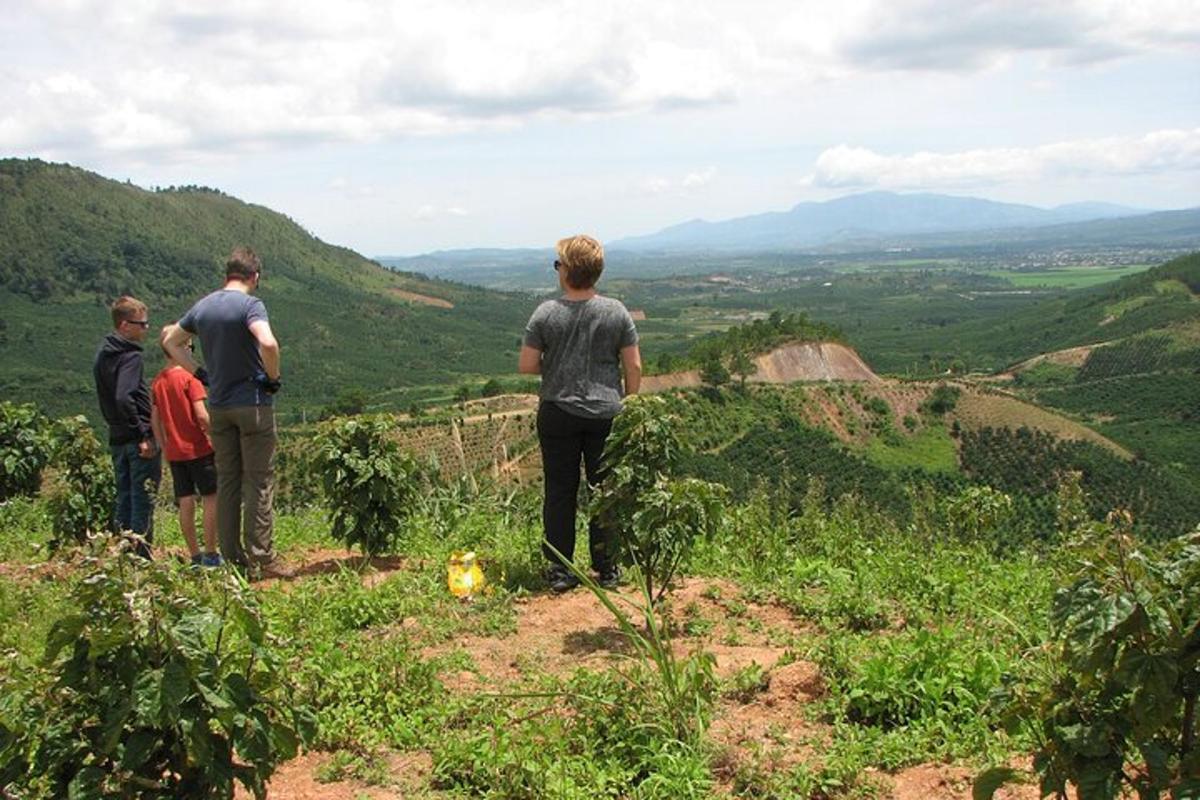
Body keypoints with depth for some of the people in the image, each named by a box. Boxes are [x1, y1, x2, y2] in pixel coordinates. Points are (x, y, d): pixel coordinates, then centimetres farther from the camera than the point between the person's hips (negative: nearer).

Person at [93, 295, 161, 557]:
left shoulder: (102, 355, 14)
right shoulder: (130, 356, -14)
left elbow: (107, 399, 17)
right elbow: (124, 398, -25)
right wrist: (143, 435, -21)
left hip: (116, 439, 9)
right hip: (138, 440, -9)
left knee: (124, 501, 13)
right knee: (143, 502, -3)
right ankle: (142, 558, -1)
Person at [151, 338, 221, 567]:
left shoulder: (157, 382, 7)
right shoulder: (190, 377, -11)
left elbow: (155, 421, 9)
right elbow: (201, 415, -18)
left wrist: (165, 449, 16)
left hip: (174, 453, 6)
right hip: (198, 449, -6)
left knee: (186, 503, 7)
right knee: (211, 499, 1)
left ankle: (195, 555, 11)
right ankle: (210, 554, -1)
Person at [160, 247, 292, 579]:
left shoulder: (203, 306, 9)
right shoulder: (250, 305, -13)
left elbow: (170, 340, 21)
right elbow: (268, 343, -30)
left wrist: (200, 373, 15)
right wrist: (273, 378, -13)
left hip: (218, 405, 6)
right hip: (253, 403, -6)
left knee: (227, 482, 11)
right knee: (259, 482, -1)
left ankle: (232, 558, 15)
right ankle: (262, 558, 0)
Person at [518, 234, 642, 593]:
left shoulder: (546, 313, -10)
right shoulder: (617, 312, -6)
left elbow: (526, 365, -8)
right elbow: (634, 367, -3)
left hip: (558, 414, -1)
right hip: (606, 414, 1)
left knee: (560, 492, 8)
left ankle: (559, 570, 13)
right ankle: (607, 569, 16)